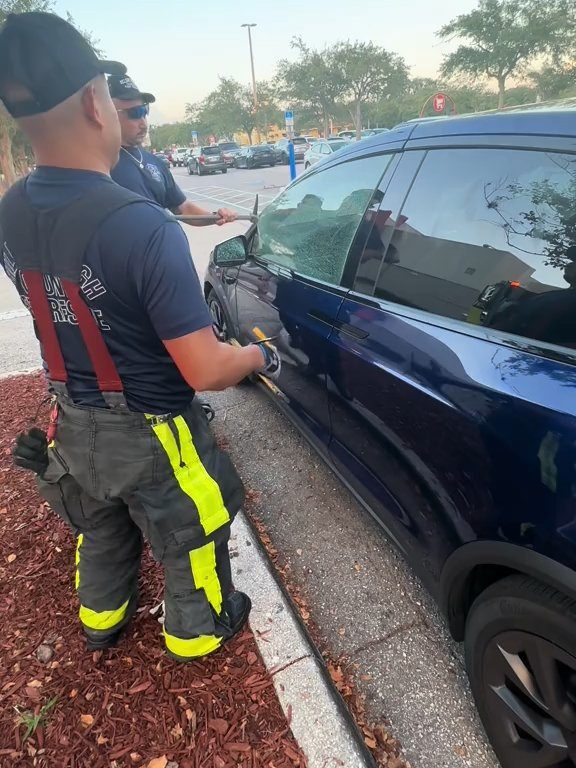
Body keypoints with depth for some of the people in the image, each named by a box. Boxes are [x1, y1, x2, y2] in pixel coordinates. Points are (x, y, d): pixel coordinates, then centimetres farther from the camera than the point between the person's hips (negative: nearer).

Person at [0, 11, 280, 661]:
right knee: (187, 544, 22)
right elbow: (204, 371, -28)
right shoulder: (143, 227, -30)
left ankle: (101, 621, 58)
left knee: (102, 534, 32)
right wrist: (257, 356, -7)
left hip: (73, 426, 7)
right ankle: (196, 633, 48)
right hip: (150, 435, -6)